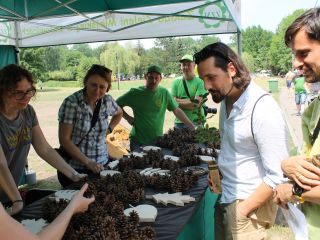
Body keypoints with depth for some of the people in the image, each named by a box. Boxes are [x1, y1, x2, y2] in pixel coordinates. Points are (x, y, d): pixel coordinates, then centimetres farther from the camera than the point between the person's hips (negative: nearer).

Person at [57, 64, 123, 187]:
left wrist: (109, 129, 6)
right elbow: (64, 139, -17)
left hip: (101, 165, 4)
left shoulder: (107, 101, -1)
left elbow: (119, 113, 22)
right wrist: (88, 162, -21)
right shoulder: (71, 103, -16)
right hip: (74, 168, -4)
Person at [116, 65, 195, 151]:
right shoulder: (135, 93, -6)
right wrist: (128, 118, -6)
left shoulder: (164, 93, 0)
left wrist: (193, 128, 5)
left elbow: (177, 111, 6)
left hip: (158, 140, 2)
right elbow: (117, 105, 3)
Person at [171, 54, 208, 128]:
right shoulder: (176, 82, 6)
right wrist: (191, 101, -10)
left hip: (196, 122, -3)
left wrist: (179, 101, -7)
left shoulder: (200, 82, -4)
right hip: (179, 122, 3)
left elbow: (196, 103, -12)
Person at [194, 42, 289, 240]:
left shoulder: (263, 108, -22)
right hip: (225, 199, 7)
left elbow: (278, 177, -22)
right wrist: (219, 173, 3)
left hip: (250, 202, -7)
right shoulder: (226, 100, 3)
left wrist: (242, 210, -17)